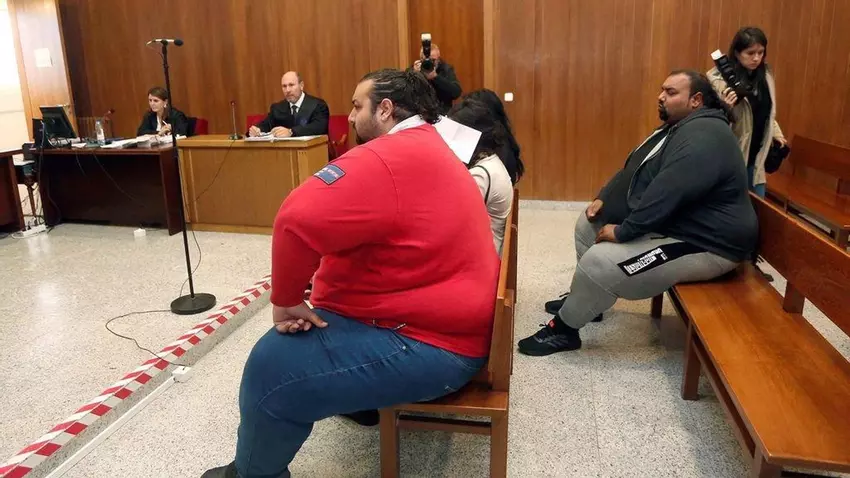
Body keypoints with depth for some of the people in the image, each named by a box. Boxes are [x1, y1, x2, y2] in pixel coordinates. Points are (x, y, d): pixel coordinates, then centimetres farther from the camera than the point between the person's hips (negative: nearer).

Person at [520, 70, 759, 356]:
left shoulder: (702, 137, -24)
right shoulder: (679, 127, 13)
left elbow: (667, 194, -32)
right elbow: (636, 169, 17)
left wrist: (622, 231, -24)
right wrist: (605, 199, 3)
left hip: (703, 245, -11)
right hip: (667, 223, 11)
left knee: (599, 261, -24)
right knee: (588, 225, 13)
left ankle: (563, 330, -3)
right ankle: (582, 299, 26)